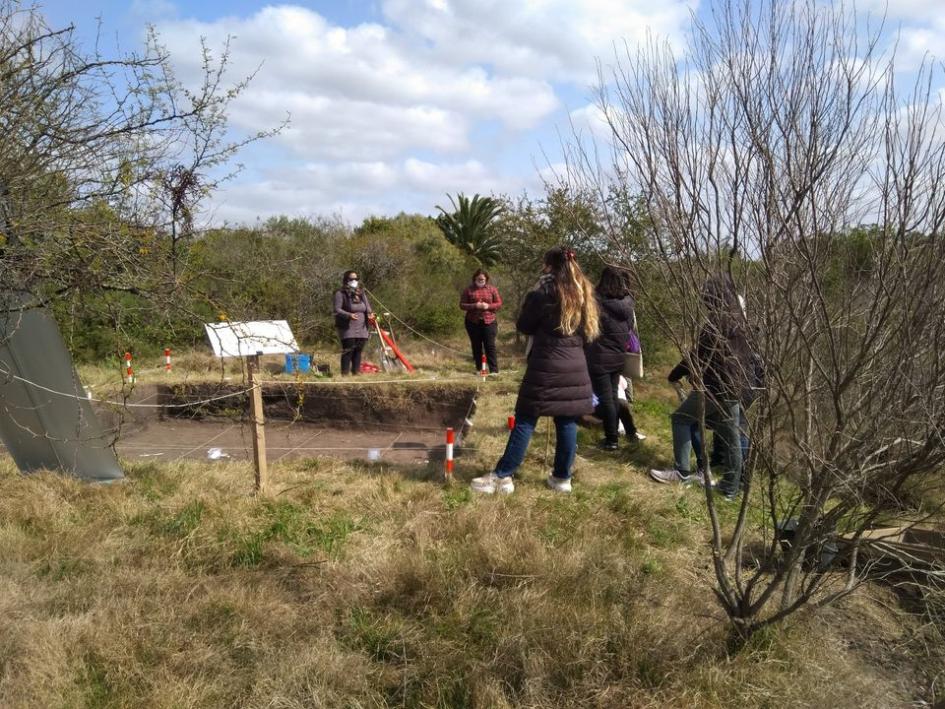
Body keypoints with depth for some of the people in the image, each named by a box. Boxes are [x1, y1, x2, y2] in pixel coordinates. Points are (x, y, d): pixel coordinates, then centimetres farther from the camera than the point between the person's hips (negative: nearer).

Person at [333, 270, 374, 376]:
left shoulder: (361, 292, 16)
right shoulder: (340, 293, -3)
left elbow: (367, 307, 17)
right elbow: (337, 310, -11)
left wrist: (370, 314, -6)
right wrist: (349, 315, -28)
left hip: (361, 328, 6)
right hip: (347, 328, -6)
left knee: (358, 351, 9)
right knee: (348, 351, -9)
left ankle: (356, 372, 17)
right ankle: (345, 373, -4)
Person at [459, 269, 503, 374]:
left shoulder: (492, 289, 6)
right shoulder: (469, 289, 3)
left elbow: (499, 303, 5)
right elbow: (462, 304, 1)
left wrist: (488, 306, -14)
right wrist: (474, 306, -15)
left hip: (489, 321, -1)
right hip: (473, 322, 1)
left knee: (490, 346, -6)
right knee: (476, 346, 6)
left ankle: (494, 370, -6)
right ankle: (479, 369, 15)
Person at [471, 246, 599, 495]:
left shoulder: (544, 291, -8)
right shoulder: (583, 293, 10)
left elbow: (524, 326, 0)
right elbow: (588, 333, 18)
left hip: (546, 367, -5)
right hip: (576, 369, 6)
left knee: (525, 422, -2)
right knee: (567, 423, 9)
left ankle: (502, 476, 1)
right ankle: (562, 477, 16)